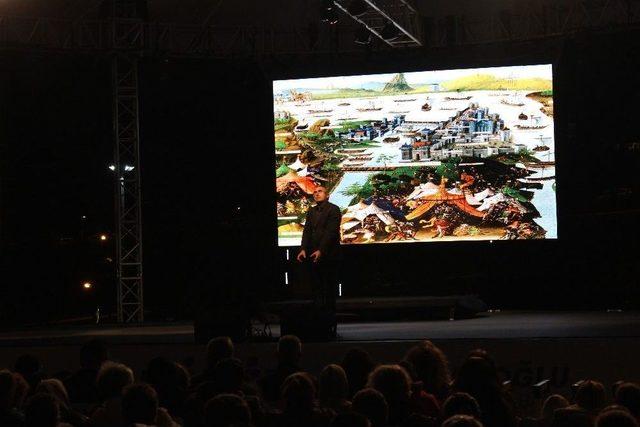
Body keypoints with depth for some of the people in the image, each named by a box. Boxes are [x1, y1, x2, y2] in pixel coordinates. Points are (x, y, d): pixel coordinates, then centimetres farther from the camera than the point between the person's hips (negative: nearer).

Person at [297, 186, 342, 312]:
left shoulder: (333, 209, -3)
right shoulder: (311, 211, 17)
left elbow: (331, 231, -12)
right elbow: (307, 230, 10)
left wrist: (321, 250, -19)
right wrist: (303, 249, -5)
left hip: (328, 253, -6)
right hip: (314, 254, 6)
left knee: (329, 286, -3)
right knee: (316, 286, 4)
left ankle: (330, 310, 1)